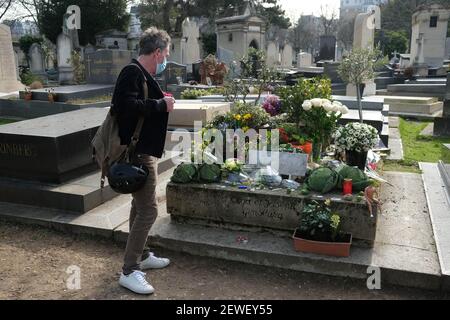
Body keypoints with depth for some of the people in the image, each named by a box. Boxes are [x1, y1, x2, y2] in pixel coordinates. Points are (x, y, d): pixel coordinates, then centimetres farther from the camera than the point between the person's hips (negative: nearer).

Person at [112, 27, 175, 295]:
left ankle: (142, 256, 33)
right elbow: (128, 106, -29)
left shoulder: (142, 73, 15)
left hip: (144, 150, 11)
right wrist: (162, 104, -20)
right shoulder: (133, 73, -16)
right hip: (139, 152, -11)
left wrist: (161, 101, 9)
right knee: (148, 210, -8)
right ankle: (129, 271, 2)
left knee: (141, 207, 19)